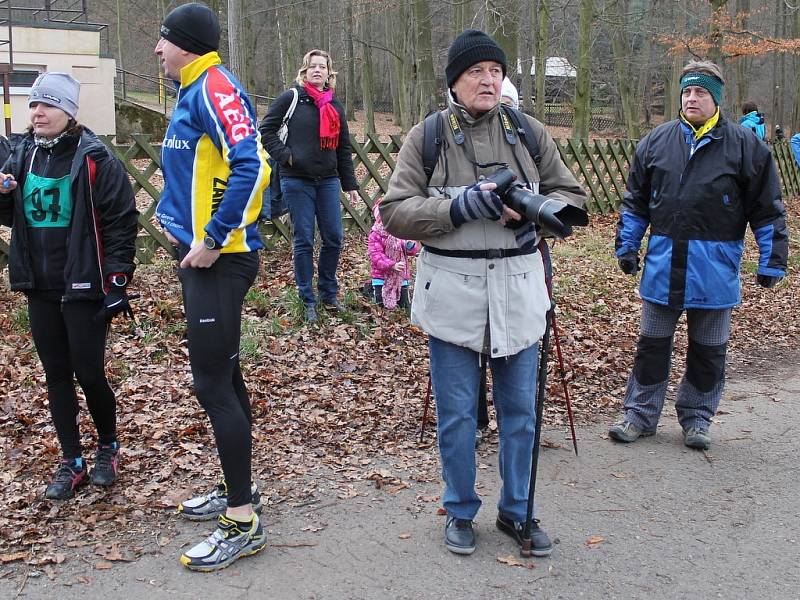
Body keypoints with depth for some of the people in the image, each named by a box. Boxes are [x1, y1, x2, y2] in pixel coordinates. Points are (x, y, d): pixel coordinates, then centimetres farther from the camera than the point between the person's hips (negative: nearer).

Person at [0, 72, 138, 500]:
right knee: (56, 375, 10)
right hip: (39, 288, 6)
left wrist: (118, 279, -15)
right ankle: (71, 462, 21)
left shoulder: (94, 159, -10)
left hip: (84, 287, -6)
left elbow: (121, 221, -11)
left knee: (89, 373, 0)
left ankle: (108, 448, 25)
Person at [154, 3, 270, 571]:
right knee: (222, 375, 16)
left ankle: (244, 522, 3)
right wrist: (181, 223, 16)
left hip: (219, 259, -10)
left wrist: (214, 240, -21)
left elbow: (251, 166, -26)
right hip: (201, 254, 10)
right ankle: (239, 488, 30)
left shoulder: (215, 86, -14)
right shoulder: (192, 92, 16)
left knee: (212, 383, -7)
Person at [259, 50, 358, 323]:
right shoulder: (291, 98, -2)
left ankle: (329, 293, 21)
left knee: (334, 238, 4)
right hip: (297, 181, -4)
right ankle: (307, 300, 10)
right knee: (304, 241, 0)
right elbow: (266, 130, 0)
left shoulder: (335, 105, 11)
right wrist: (284, 154, -11)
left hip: (328, 180, 4)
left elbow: (343, 147, 14)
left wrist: (350, 184, 12)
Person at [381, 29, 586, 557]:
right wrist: (457, 207, -21)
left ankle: (517, 510, 31)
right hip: (452, 292, -2)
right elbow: (395, 211, -7)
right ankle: (461, 511, 29)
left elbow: (571, 194, 10)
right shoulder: (427, 137, -2)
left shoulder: (528, 132, 4)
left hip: (518, 288, 2)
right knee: (456, 413, 8)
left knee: (520, 409, 12)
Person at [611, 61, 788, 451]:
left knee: (708, 351, 11)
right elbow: (635, 202, 11)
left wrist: (772, 261, -1)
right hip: (663, 266, 2)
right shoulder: (656, 142, 4)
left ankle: (696, 419, 26)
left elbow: (768, 209, 0)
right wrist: (626, 247, 9)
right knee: (652, 345, 10)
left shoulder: (745, 147, -2)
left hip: (715, 270, -1)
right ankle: (640, 415, 22)